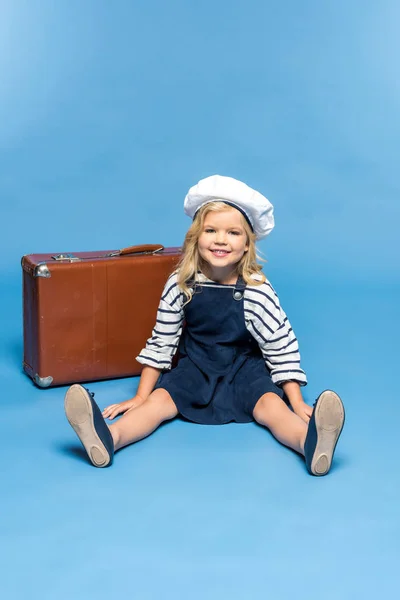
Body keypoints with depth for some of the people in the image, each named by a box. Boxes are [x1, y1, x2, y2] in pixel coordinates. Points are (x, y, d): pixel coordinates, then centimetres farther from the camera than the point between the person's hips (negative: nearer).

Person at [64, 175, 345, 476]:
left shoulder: (257, 290, -16)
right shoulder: (180, 284, -11)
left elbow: (281, 347, -10)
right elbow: (161, 341, -2)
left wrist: (297, 405, -13)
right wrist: (141, 395, 0)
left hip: (245, 368, -2)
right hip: (194, 365, 2)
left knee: (270, 403, -29)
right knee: (160, 398, -23)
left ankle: (310, 441, -57)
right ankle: (109, 438, -48)